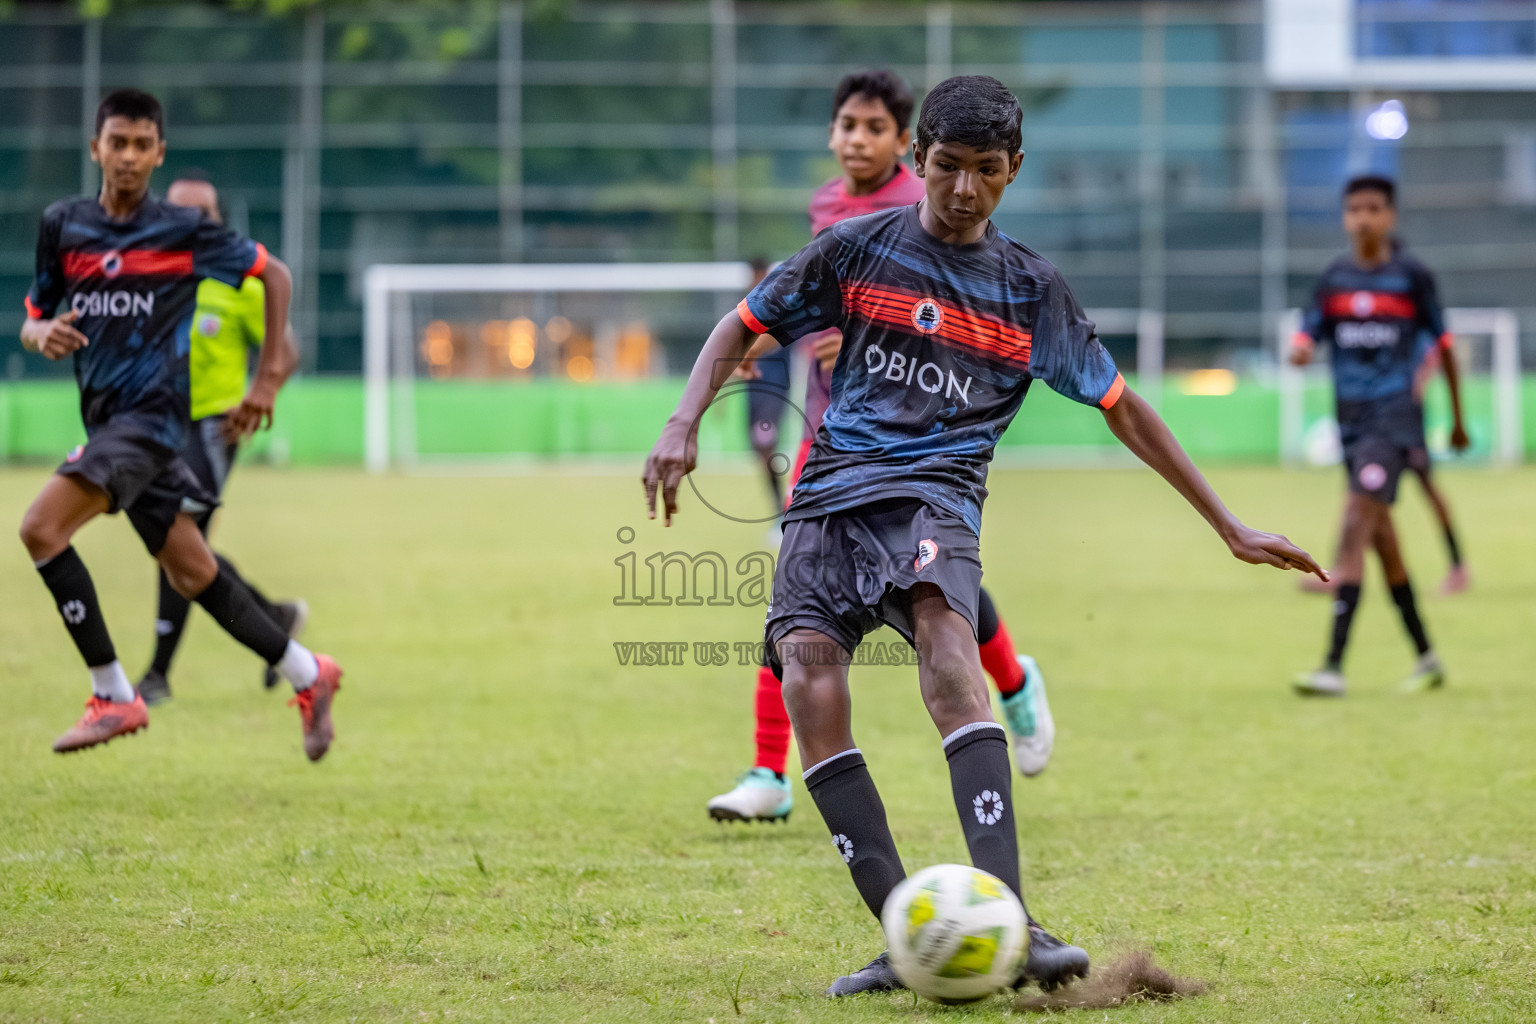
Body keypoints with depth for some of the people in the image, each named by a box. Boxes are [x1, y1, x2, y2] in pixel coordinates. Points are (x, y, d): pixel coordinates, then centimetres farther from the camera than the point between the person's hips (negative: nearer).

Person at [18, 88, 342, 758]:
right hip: (107, 418, 6)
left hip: (152, 409, -6)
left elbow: (273, 274, 7)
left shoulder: (184, 230, -3)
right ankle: (306, 674, 26)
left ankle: (112, 696, -14)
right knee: (192, 574, 10)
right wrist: (42, 334, -11)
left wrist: (268, 380, 4)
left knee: (41, 529, -21)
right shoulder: (62, 225, 8)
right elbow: (32, 320, 15)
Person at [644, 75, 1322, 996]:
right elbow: (742, 329, 16)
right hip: (830, 499, 2)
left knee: (947, 644, -33)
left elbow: (1122, 408, 16)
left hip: (935, 497, -1)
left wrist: (1231, 528, 16)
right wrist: (684, 425, -3)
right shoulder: (860, 250, 10)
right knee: (813, 694, -23)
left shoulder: (1030, 288, 12)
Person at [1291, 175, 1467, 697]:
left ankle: (1333, 665, -26)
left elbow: (1443, 342, 7)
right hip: (1351, 421, 5)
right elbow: (1307, 334, 4)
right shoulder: (1333, 278, 8)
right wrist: (1299, 350, -22)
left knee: (1357, 522, -19)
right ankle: (1426, 658, 27)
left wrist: (1457, 418, 13)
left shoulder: (1411, 276, -2)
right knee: (1380, 537, 12)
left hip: (1396, 418, -5)